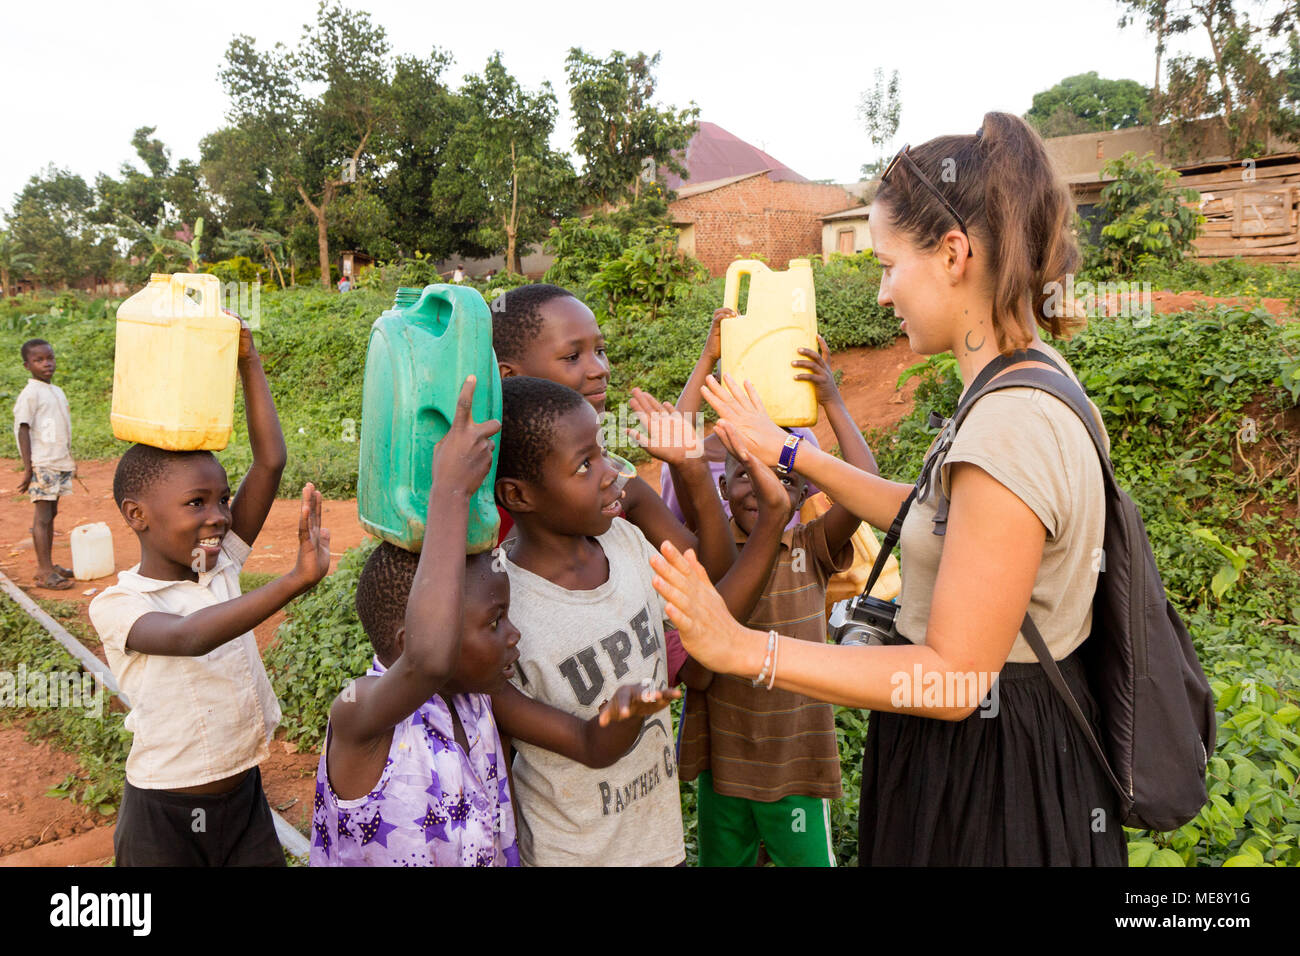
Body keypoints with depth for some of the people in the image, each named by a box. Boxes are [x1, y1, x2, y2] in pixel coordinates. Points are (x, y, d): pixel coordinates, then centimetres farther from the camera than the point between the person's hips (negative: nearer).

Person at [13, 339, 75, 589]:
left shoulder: (58, 392, 14)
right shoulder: (30, 394, -9)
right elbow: (22, 430, -12)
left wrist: (69, 460, 21)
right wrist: (27, 468, -15)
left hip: (60, 464, 8)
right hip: (42, 465, -7)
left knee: (51, 513, 11)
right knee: (42, 516, -5)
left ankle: (47, 565, 18)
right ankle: (45, 572, -3)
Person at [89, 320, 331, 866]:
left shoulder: (221, 566, -1)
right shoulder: (116, 606, -15)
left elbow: (270, 461, -8)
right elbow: (188, 636, -38)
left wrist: (247, 360, -11)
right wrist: (294, 581, -50)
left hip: (246, 799, 4)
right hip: (163, 817, -4)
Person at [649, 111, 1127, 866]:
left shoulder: (1012, 427, -29)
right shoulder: (1032, 384, 2)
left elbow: (951, 677, -27)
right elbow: (931, 516, 12)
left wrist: (743, 649, -28)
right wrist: (788, 452, 13)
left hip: (987, 771, -9)